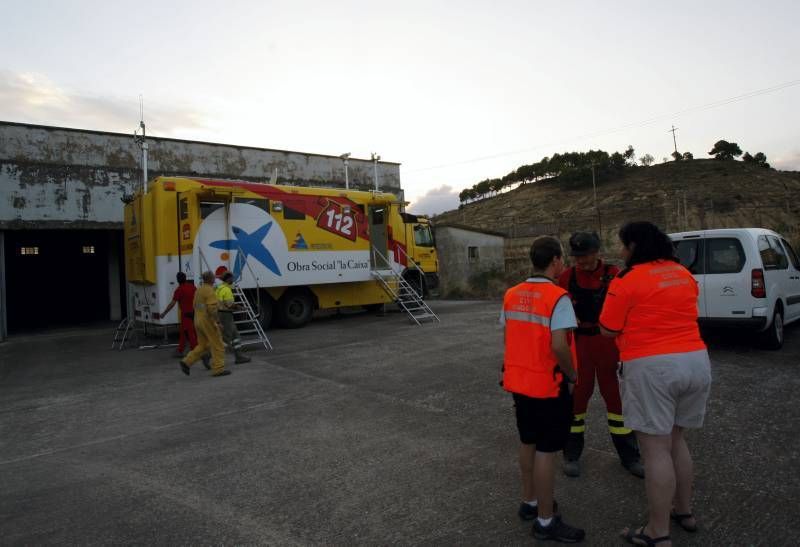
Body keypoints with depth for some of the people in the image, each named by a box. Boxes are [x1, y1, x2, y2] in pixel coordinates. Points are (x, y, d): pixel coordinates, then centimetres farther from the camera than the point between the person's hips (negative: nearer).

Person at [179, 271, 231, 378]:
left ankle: (187, 362, 8)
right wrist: (217, 321, -18)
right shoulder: (210, 290, -16)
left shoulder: (199, 290, 12)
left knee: (203, 345, 17)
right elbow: (212, 308, -23)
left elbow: (196, 306, 18)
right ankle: (218, 369, 3)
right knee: (218, 345, 0)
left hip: (198, 321, 9)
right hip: (208, 322, -9)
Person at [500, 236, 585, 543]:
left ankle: (529, 502, 35)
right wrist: (572, 376, -9)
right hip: (548, 383, -7)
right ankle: (546, 521, 15)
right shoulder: (557, 297, -18)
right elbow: (559, 346, -24)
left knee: (528, 443, 20)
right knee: (546, 450, 3)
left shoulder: (511, 295, 4)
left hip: (519, 380, 7)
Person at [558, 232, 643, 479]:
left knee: (616, 395, 9)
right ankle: (572, 454, 22)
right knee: (577, 395, 7)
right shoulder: (567, 277, -2)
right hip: (579, 343, 0)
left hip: (608, 343, 0)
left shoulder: (613, 274, -5)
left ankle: (629, 456, 24)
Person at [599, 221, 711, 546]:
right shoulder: (684, 275, 11)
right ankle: (684, 511, 34)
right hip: (696, 361, 8)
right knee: (675, 439, 22)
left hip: (652, 368, -7)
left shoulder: (627, 280, -10)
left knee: (655, 449, -1)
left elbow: (608, 330, -5)